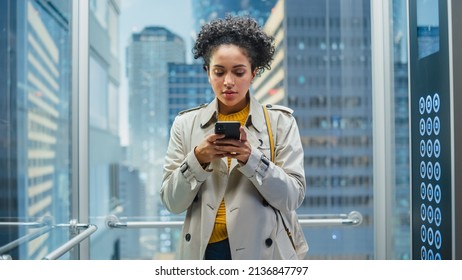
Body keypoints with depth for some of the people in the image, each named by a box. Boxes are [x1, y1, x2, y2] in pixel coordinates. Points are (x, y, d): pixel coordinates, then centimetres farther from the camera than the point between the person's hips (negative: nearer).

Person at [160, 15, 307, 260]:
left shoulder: (280, 121, -3)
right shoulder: (186, 124, 1)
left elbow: (293, 197, -8)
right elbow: (171, 202, -2)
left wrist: (250, 158, -20)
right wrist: (197, 159, -17)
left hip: (261, 251, -1)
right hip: (202, 250, 1)